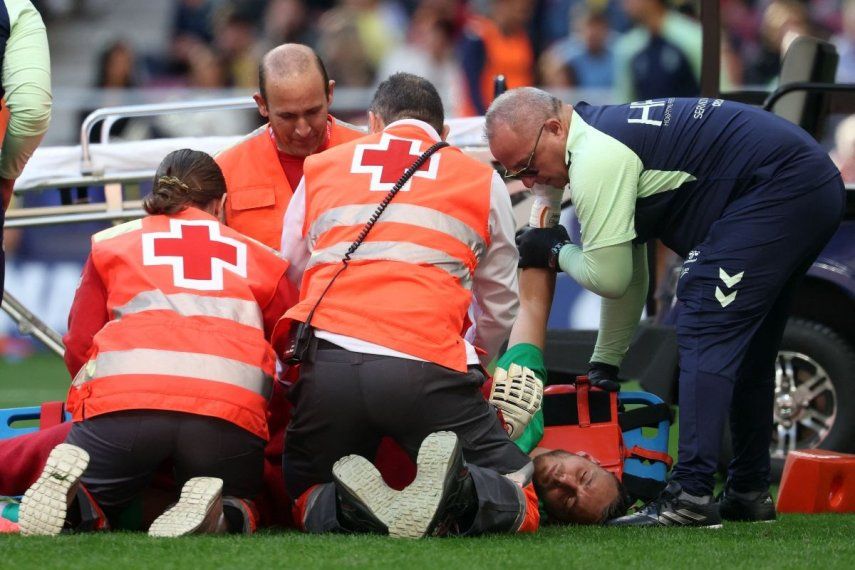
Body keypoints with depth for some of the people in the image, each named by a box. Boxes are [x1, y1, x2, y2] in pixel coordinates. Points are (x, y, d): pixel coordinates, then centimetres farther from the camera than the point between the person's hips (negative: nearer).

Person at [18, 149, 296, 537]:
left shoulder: (111, 243, 26)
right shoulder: (258, 255, 27)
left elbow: (79, 347, 16)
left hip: (123, 398, 0)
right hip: (233, 412, 0)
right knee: (235, 514, 21)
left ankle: (69, 482, -20)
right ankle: (210, 507, -15)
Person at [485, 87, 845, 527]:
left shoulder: (595, 159, -13)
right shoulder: (607, 134, 20)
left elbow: (607, 278, -10)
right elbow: (628, 274, 26)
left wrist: (555, 253, 9)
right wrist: (603, 365, 28)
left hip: (777, 190, -11)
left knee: (706, 332, -13)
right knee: (747, 348, 19)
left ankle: (691, 496, -20)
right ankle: (749, 494, 24)